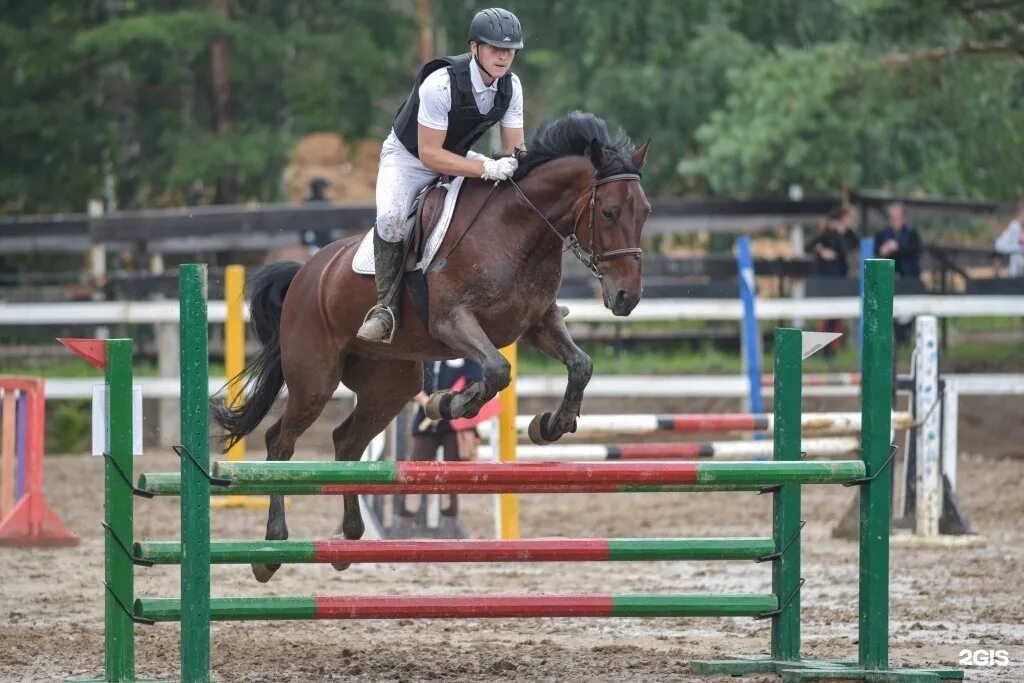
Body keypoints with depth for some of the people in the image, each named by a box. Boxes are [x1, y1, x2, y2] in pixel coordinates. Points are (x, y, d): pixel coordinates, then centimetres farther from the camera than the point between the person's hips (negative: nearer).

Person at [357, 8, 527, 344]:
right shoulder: (441, 83, -33)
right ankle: (386, 307, -24)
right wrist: (488, 169, -39)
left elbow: (515, 149, -4)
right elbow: (429, 154, -33)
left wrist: (516, 166, -27)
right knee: (390, 218, -33)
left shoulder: (510, 85, -12)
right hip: (408, 157, -6)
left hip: (459, 156, 6)